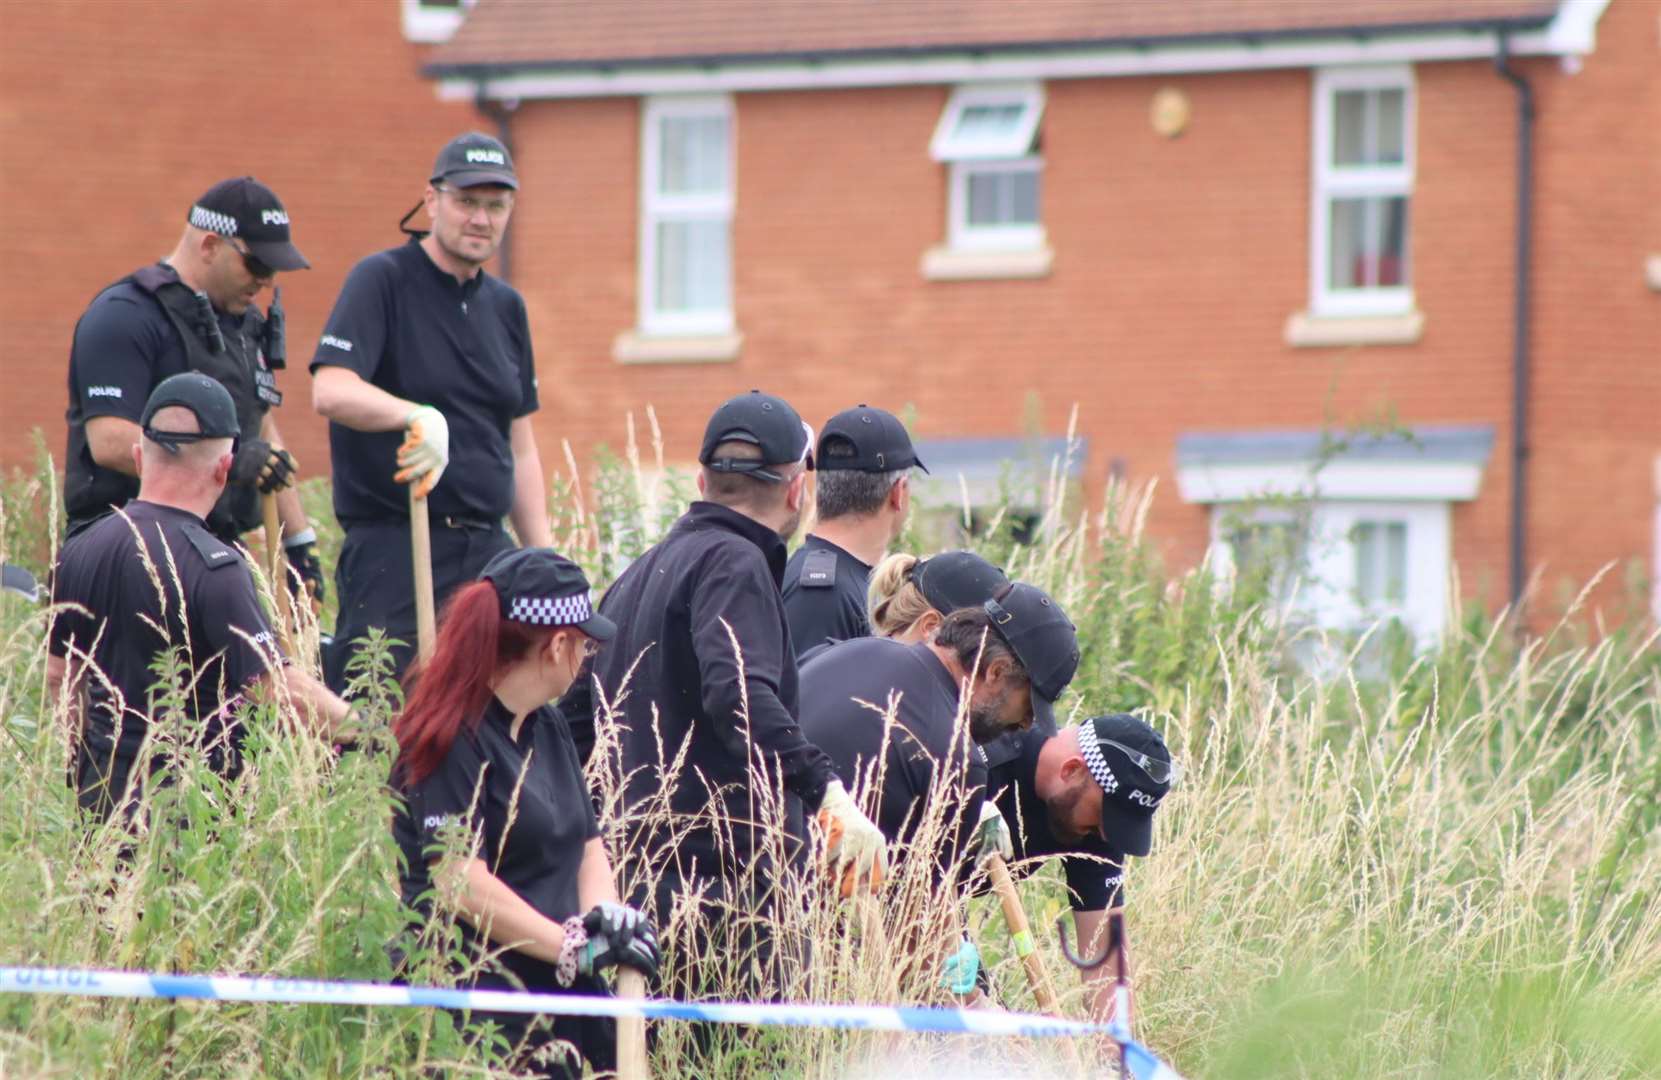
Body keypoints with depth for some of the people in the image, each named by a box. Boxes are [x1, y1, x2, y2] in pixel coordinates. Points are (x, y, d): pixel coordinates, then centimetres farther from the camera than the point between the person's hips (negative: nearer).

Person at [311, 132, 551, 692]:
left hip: (488, 548, 6)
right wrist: (420, 417, -34)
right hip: (392, 548, -6)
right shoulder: (381, 280, -3)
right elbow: (331, 391, -18)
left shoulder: (506, 306, 17)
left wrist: (545, 565, 16)